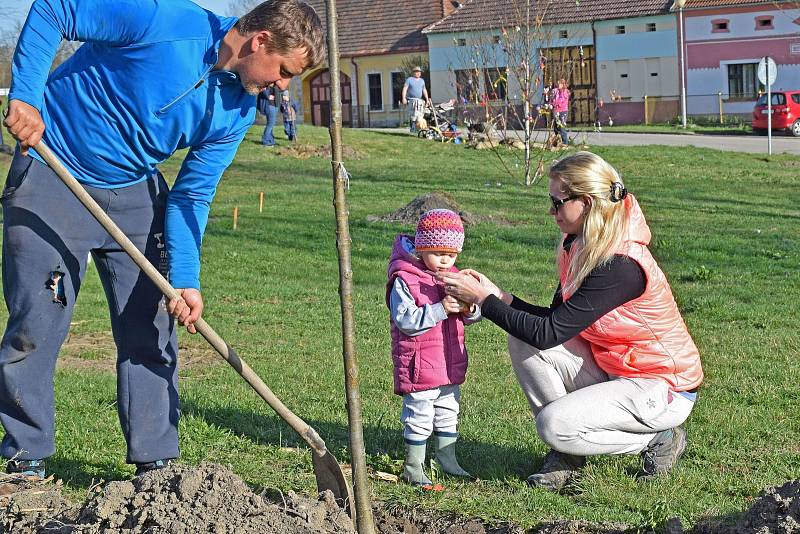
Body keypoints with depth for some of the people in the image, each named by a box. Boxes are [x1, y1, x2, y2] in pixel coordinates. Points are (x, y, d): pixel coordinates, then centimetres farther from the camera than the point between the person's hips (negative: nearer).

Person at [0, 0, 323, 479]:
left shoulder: (237, 113, -6)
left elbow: (192, 196, -2)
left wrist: (186, 280, -14)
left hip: (136, 192, 6)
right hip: (54, 176, -6)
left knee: (150, 328, 3)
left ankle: (157, 463, 14)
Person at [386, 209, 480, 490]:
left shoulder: (452, 277, 8)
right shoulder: (404, 280, -15)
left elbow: (473, 315, 12)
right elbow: (406, 321, -25)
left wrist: (469, 309, -13)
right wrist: (441, 309, -30)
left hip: (450, 366, 7)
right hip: (419, 367, -7)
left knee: (448, 413, 18)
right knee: (419, 417, 0)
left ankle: (447, 460, 32)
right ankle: (413, 468, 11)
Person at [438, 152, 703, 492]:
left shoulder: (620, 266, -28)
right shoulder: (579, 247, 0)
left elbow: (549, 334, -28)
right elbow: (557, 321, 4)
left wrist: (483, 299, -23)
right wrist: (498, 295, -8)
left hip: (664, 389, -9)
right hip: (611, 371, 9)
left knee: (555, 424, -23)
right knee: (521, 341, -9)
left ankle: (658, 440, 0)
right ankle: (565, 452, 1)